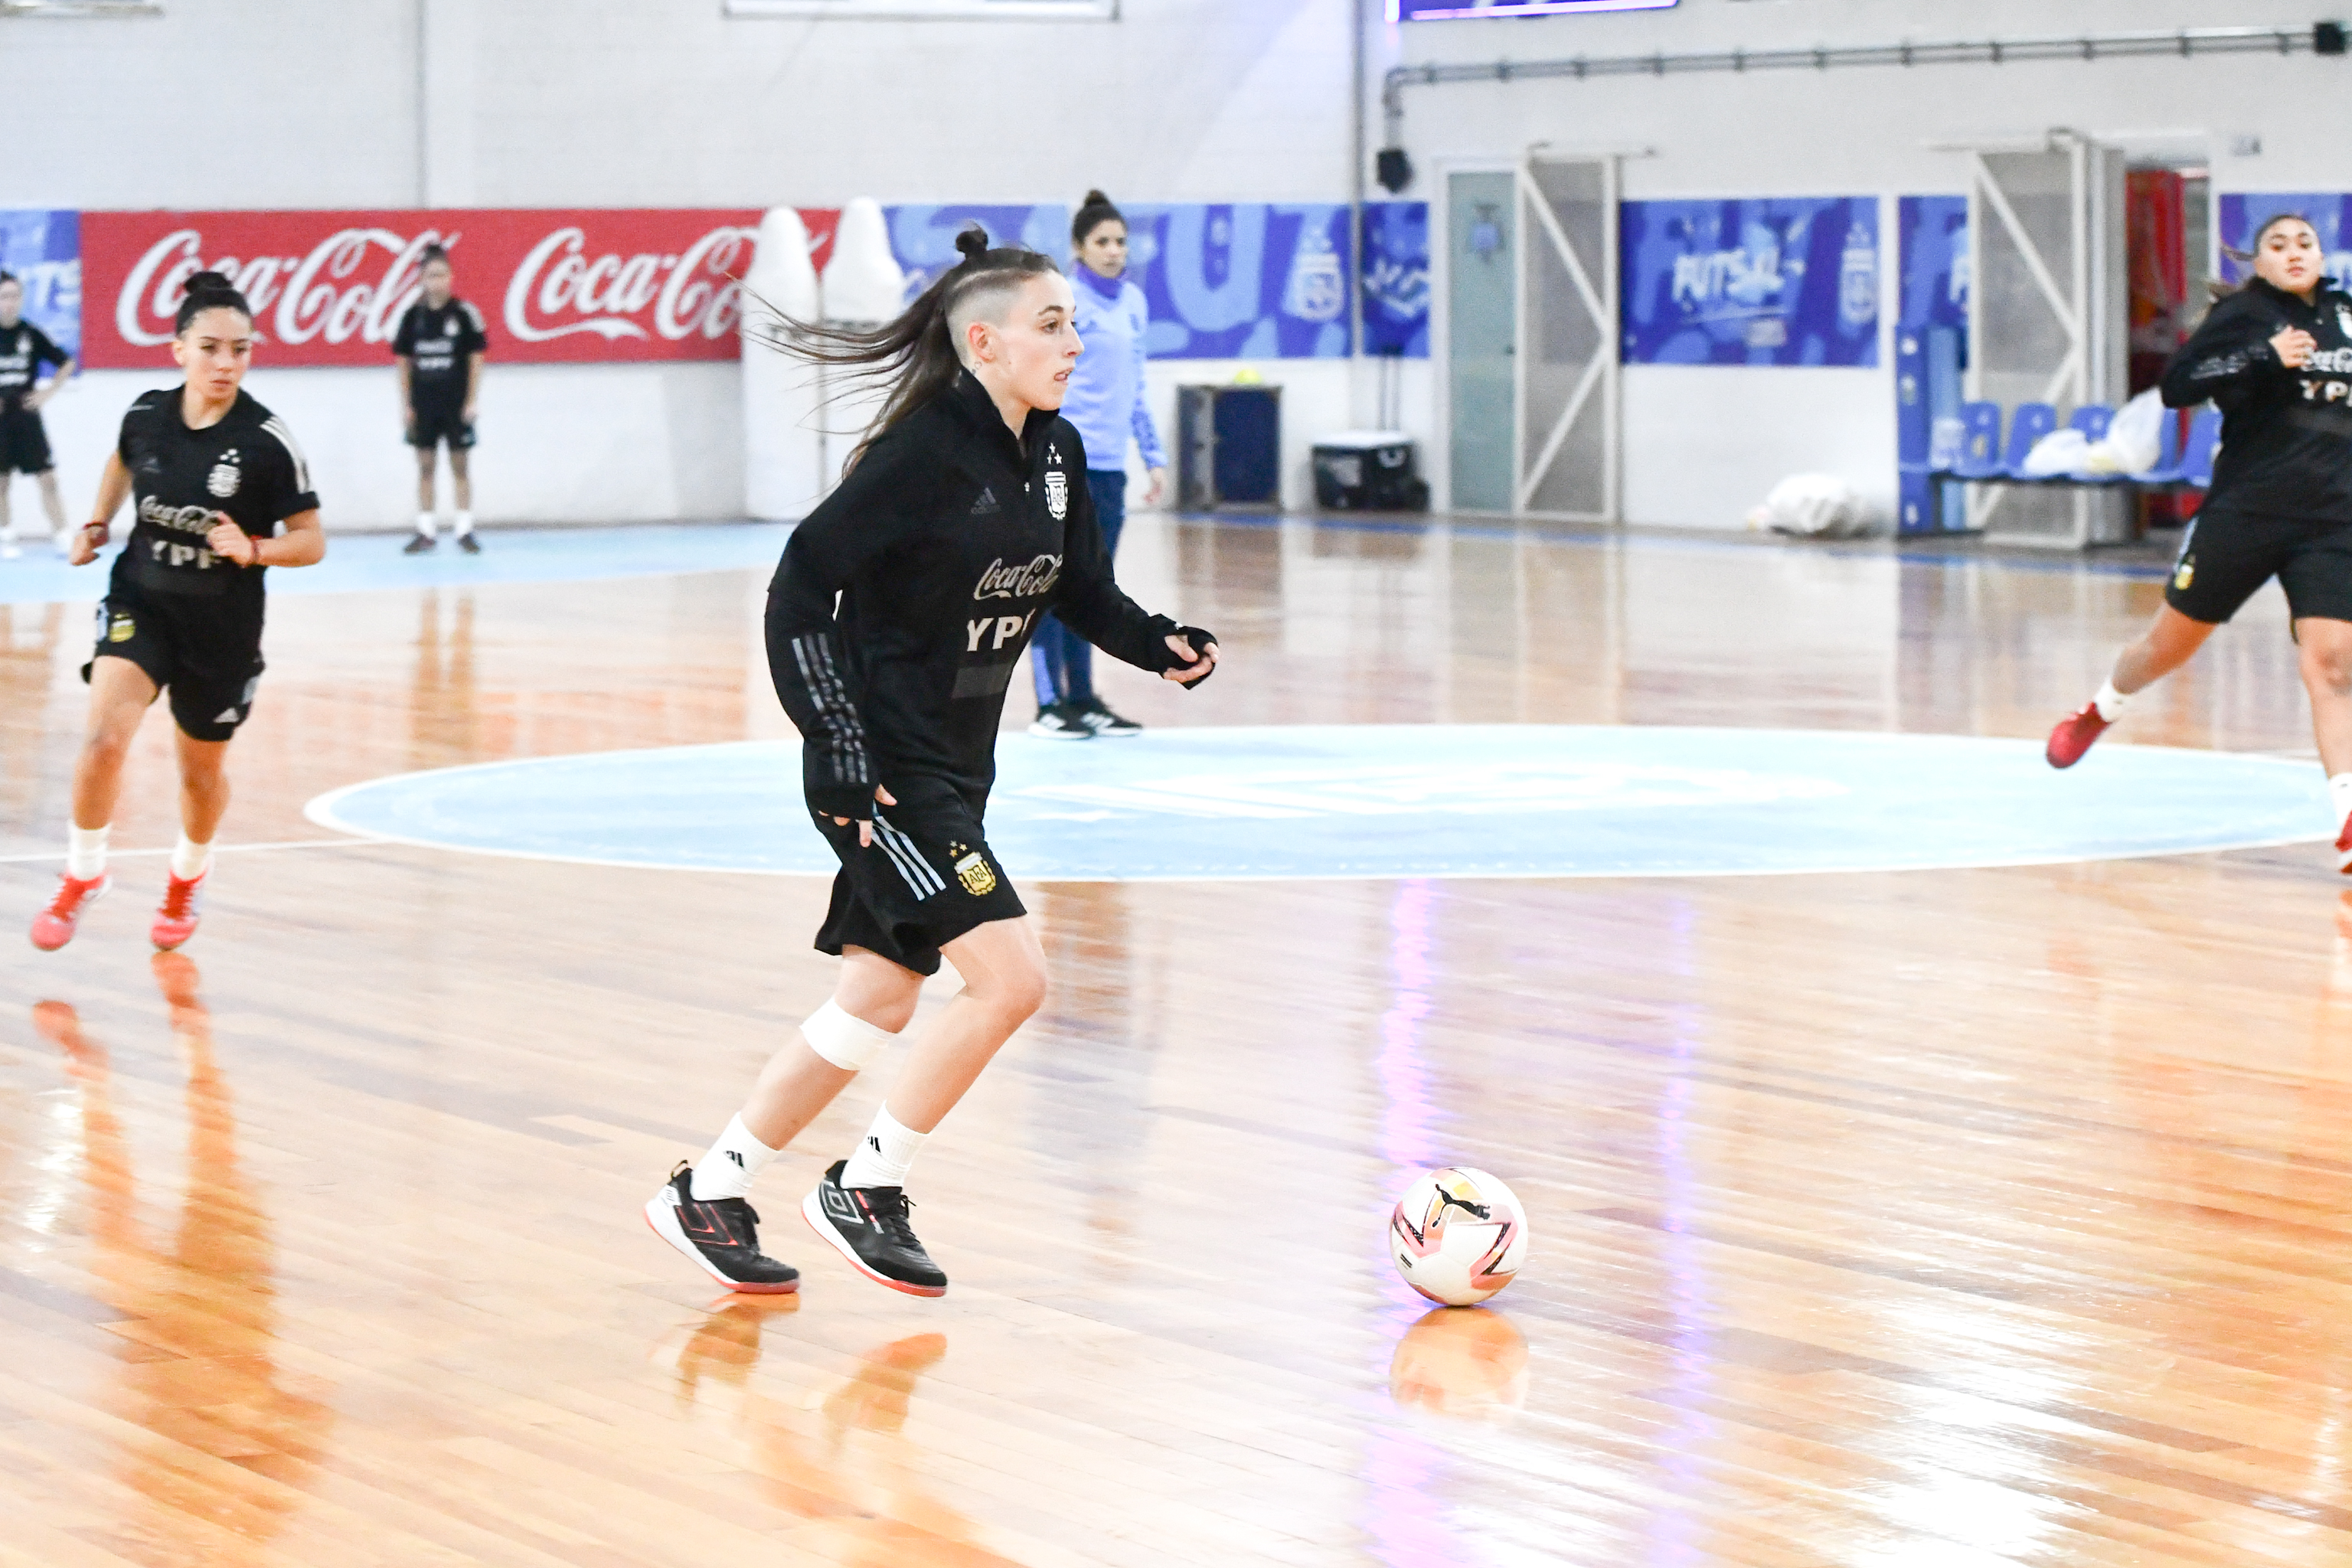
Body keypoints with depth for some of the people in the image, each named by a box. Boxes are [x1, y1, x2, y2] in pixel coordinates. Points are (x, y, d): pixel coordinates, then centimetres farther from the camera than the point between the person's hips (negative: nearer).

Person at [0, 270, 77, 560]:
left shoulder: (31, 334, -3)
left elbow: (66, 363, 9)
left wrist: (49, 392, 0)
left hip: (26, 416, 0)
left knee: (47, 477, -4)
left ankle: (62, 537, -2)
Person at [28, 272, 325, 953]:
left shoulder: (268, 441, -18)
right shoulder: (146, 415, -8)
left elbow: (310, 541, -12)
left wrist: (253, 550, -28)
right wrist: (96, 526, 10)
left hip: (223, 624, -1)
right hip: (140, 601, 1)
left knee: (201, 770, 16)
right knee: (106, 735, -21)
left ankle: (188, 880, 46)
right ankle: (82, 876, 0)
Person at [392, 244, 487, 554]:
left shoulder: (464, 314, -5)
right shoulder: (412, 316, 2)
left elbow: (476, 359, -3)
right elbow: (404, 362, 6)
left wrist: (471, 401, -7)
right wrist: (406, 404, 2)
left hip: (456, 402, -2)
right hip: (423, 403, 2)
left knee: (459, 465, 4)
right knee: (425, 467, 7)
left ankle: (465, 531, 10)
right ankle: (425, 532, 12)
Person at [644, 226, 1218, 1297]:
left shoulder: (1053, 453, 4)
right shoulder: (923, 455, -19)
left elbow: (1085, 595, 15)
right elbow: (802, 585, -18)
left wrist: (1160, 644, -5)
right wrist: (834, 741, -23)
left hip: (956, 768, 9)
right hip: (882, 772, -9)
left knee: (878, 1002, 13)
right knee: (1010, 975, -15)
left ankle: (707, 1195, 25)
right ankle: (864, 1189, 1)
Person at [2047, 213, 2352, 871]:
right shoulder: (2243, 315, -3)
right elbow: (2176, 385, -16)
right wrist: (2265, 359, -23)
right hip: (2246, 512, -2)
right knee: (2171, 642, 10)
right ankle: (2099, 711, 41)